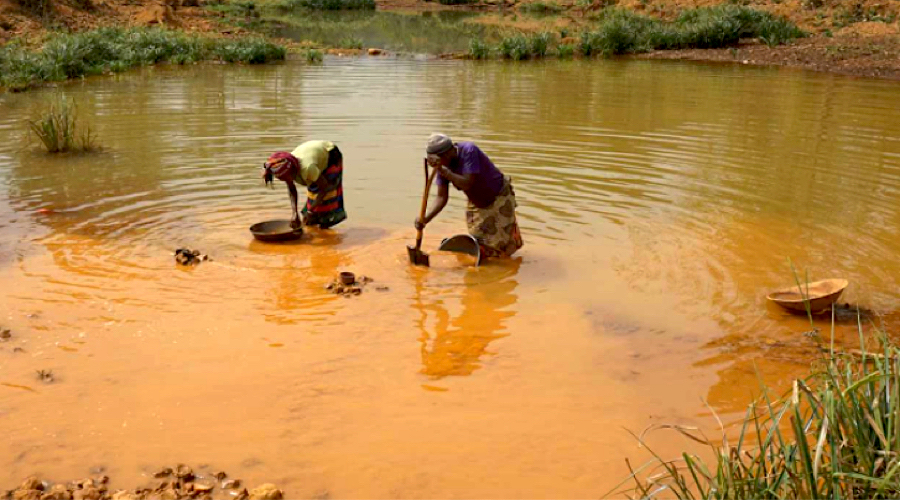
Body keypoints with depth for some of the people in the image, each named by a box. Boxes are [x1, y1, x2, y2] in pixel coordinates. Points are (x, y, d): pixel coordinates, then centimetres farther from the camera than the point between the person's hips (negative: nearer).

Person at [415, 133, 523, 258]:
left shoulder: (469, 151, -30)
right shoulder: (443, 165, -13)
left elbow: (467, 184, -38)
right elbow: (442, 197, -14)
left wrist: (442, 170, -44)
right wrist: (426, 218, -27)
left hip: (500, 197, -6)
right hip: (477, 204, 6)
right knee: (481, 248, 8)